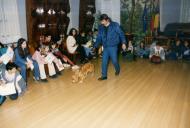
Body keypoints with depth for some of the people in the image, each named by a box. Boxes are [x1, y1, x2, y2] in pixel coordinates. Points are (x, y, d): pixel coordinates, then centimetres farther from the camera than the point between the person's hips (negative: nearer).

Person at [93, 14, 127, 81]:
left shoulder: (115, 25, -7)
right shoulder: (101, 27, 4)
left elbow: (121, 34, -4)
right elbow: (99, 38, 10)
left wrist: (123, 43, -12)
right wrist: (95, 46, 3)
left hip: (113, 47, -4)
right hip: (105, 47, 4)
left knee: (114, 60, 5)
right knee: (104, 62, 2)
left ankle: (117, 70, 36)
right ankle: (104, 76, 14)